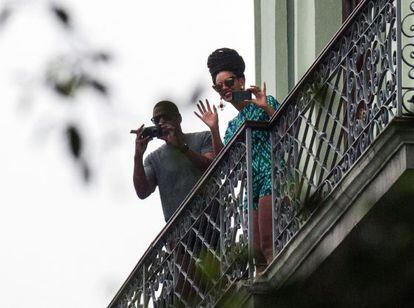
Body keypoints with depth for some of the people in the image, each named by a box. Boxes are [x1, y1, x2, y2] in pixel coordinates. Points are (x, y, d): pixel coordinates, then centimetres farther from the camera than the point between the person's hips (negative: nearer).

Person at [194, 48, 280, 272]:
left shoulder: (264, 104, 7)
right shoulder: (233, 125, 25)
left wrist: (267, 108, -15)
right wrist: (214, 130, 7)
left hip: (271, 175, -8)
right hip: (251, 186, 8)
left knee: (268, 245, -22)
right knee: (257, 253, -3)